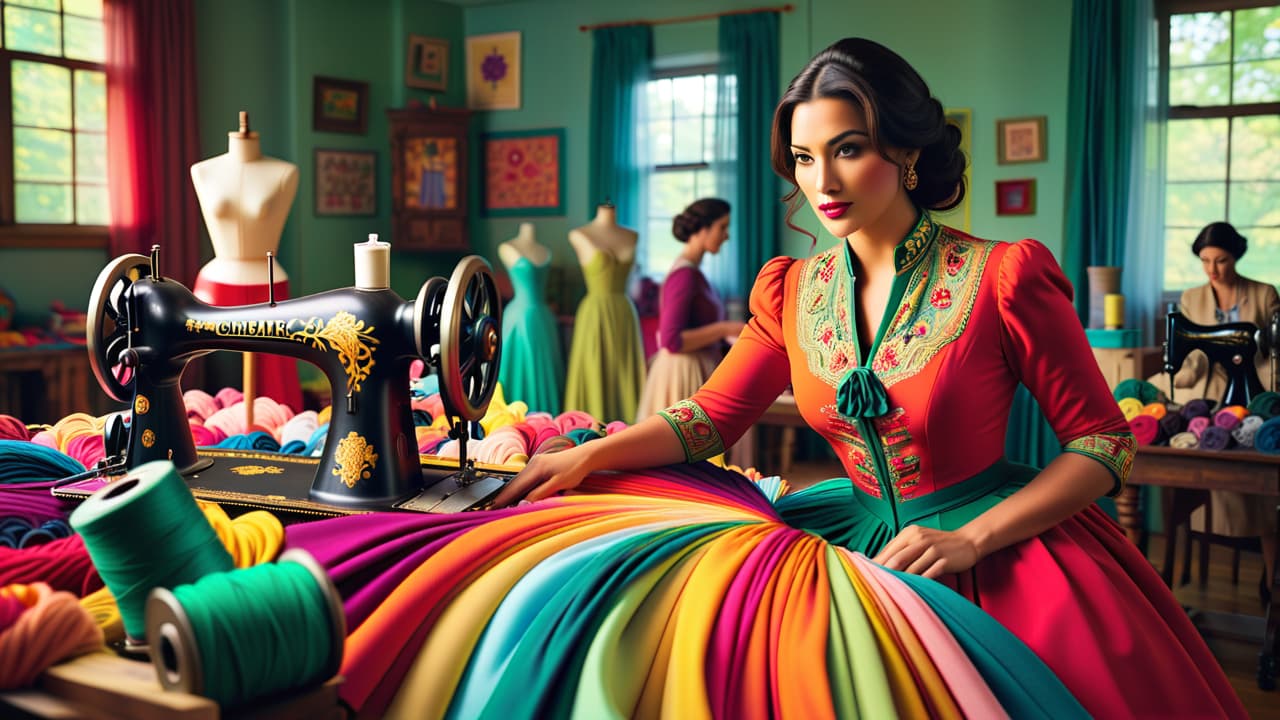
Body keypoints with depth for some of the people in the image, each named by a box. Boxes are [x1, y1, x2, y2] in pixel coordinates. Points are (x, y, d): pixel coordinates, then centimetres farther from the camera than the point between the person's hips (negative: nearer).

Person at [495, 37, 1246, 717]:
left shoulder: (1001, 276, -13)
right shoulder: (791, 291, 2)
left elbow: (1104, 445, -10)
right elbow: (711, 416, 4)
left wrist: (970, 539, -19)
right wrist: (589, 456, -12)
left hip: (997, 547, -4)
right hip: (860, 542, 4)